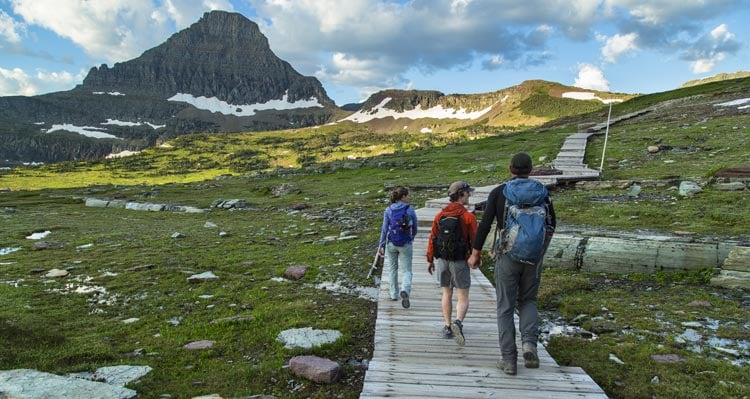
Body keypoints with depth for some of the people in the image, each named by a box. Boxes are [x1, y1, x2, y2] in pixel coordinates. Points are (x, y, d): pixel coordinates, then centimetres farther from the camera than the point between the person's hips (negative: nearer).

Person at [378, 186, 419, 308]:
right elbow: (415, 227, 4)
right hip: (405, 244, -2)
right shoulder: (410, 209, -7)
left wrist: (381, 245, 1)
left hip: (391, 243, 2)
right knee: (406, 271, 4)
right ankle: (405, 290, -21)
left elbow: (384, 229, -4)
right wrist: (412, 237, 24)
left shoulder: (388, 210, -3)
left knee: (393, 269, 19)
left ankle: (394, 294, 27)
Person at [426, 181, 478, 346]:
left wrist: (430, 259, 12)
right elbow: (474, 240, -9)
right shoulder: (469, 217, -12)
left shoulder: (439, 215, 1)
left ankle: (448, 327, 19)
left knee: (447, 294, 16)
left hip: (442, 260, 4)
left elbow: (432, 238, 3)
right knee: (463, 297, 3)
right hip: (460, 262, -4)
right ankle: (458, 322, -20)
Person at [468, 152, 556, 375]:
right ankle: (529, 342, -2)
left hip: (507, 256, -2)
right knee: (528, 300, 20)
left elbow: (485, 224, -7)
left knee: (505, 307, 7)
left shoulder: (498, 192, -4)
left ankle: (508, 359, 8)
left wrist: (475, 252, 1)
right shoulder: (541, 192, 2)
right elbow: (551, 223, 9)